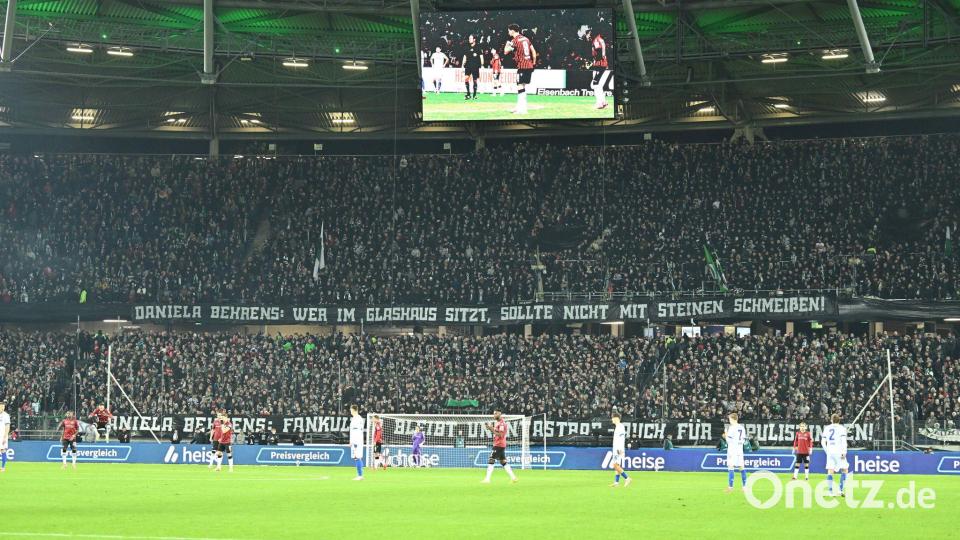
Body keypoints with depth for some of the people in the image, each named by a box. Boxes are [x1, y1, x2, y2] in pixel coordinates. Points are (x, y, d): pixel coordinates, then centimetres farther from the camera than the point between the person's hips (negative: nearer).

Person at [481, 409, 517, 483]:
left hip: (499, 445, -10)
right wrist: (490, 428, 4)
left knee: (491, 461, -11)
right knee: (503, 462, 14)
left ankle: (487, 479, -14)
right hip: (502, 445, 10)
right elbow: (496, 433, 19)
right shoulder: (497, 422, 15)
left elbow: (500, 435, -22)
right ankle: (513, 477, 15)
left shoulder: (501, 423, -15)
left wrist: (491, 429, -21)